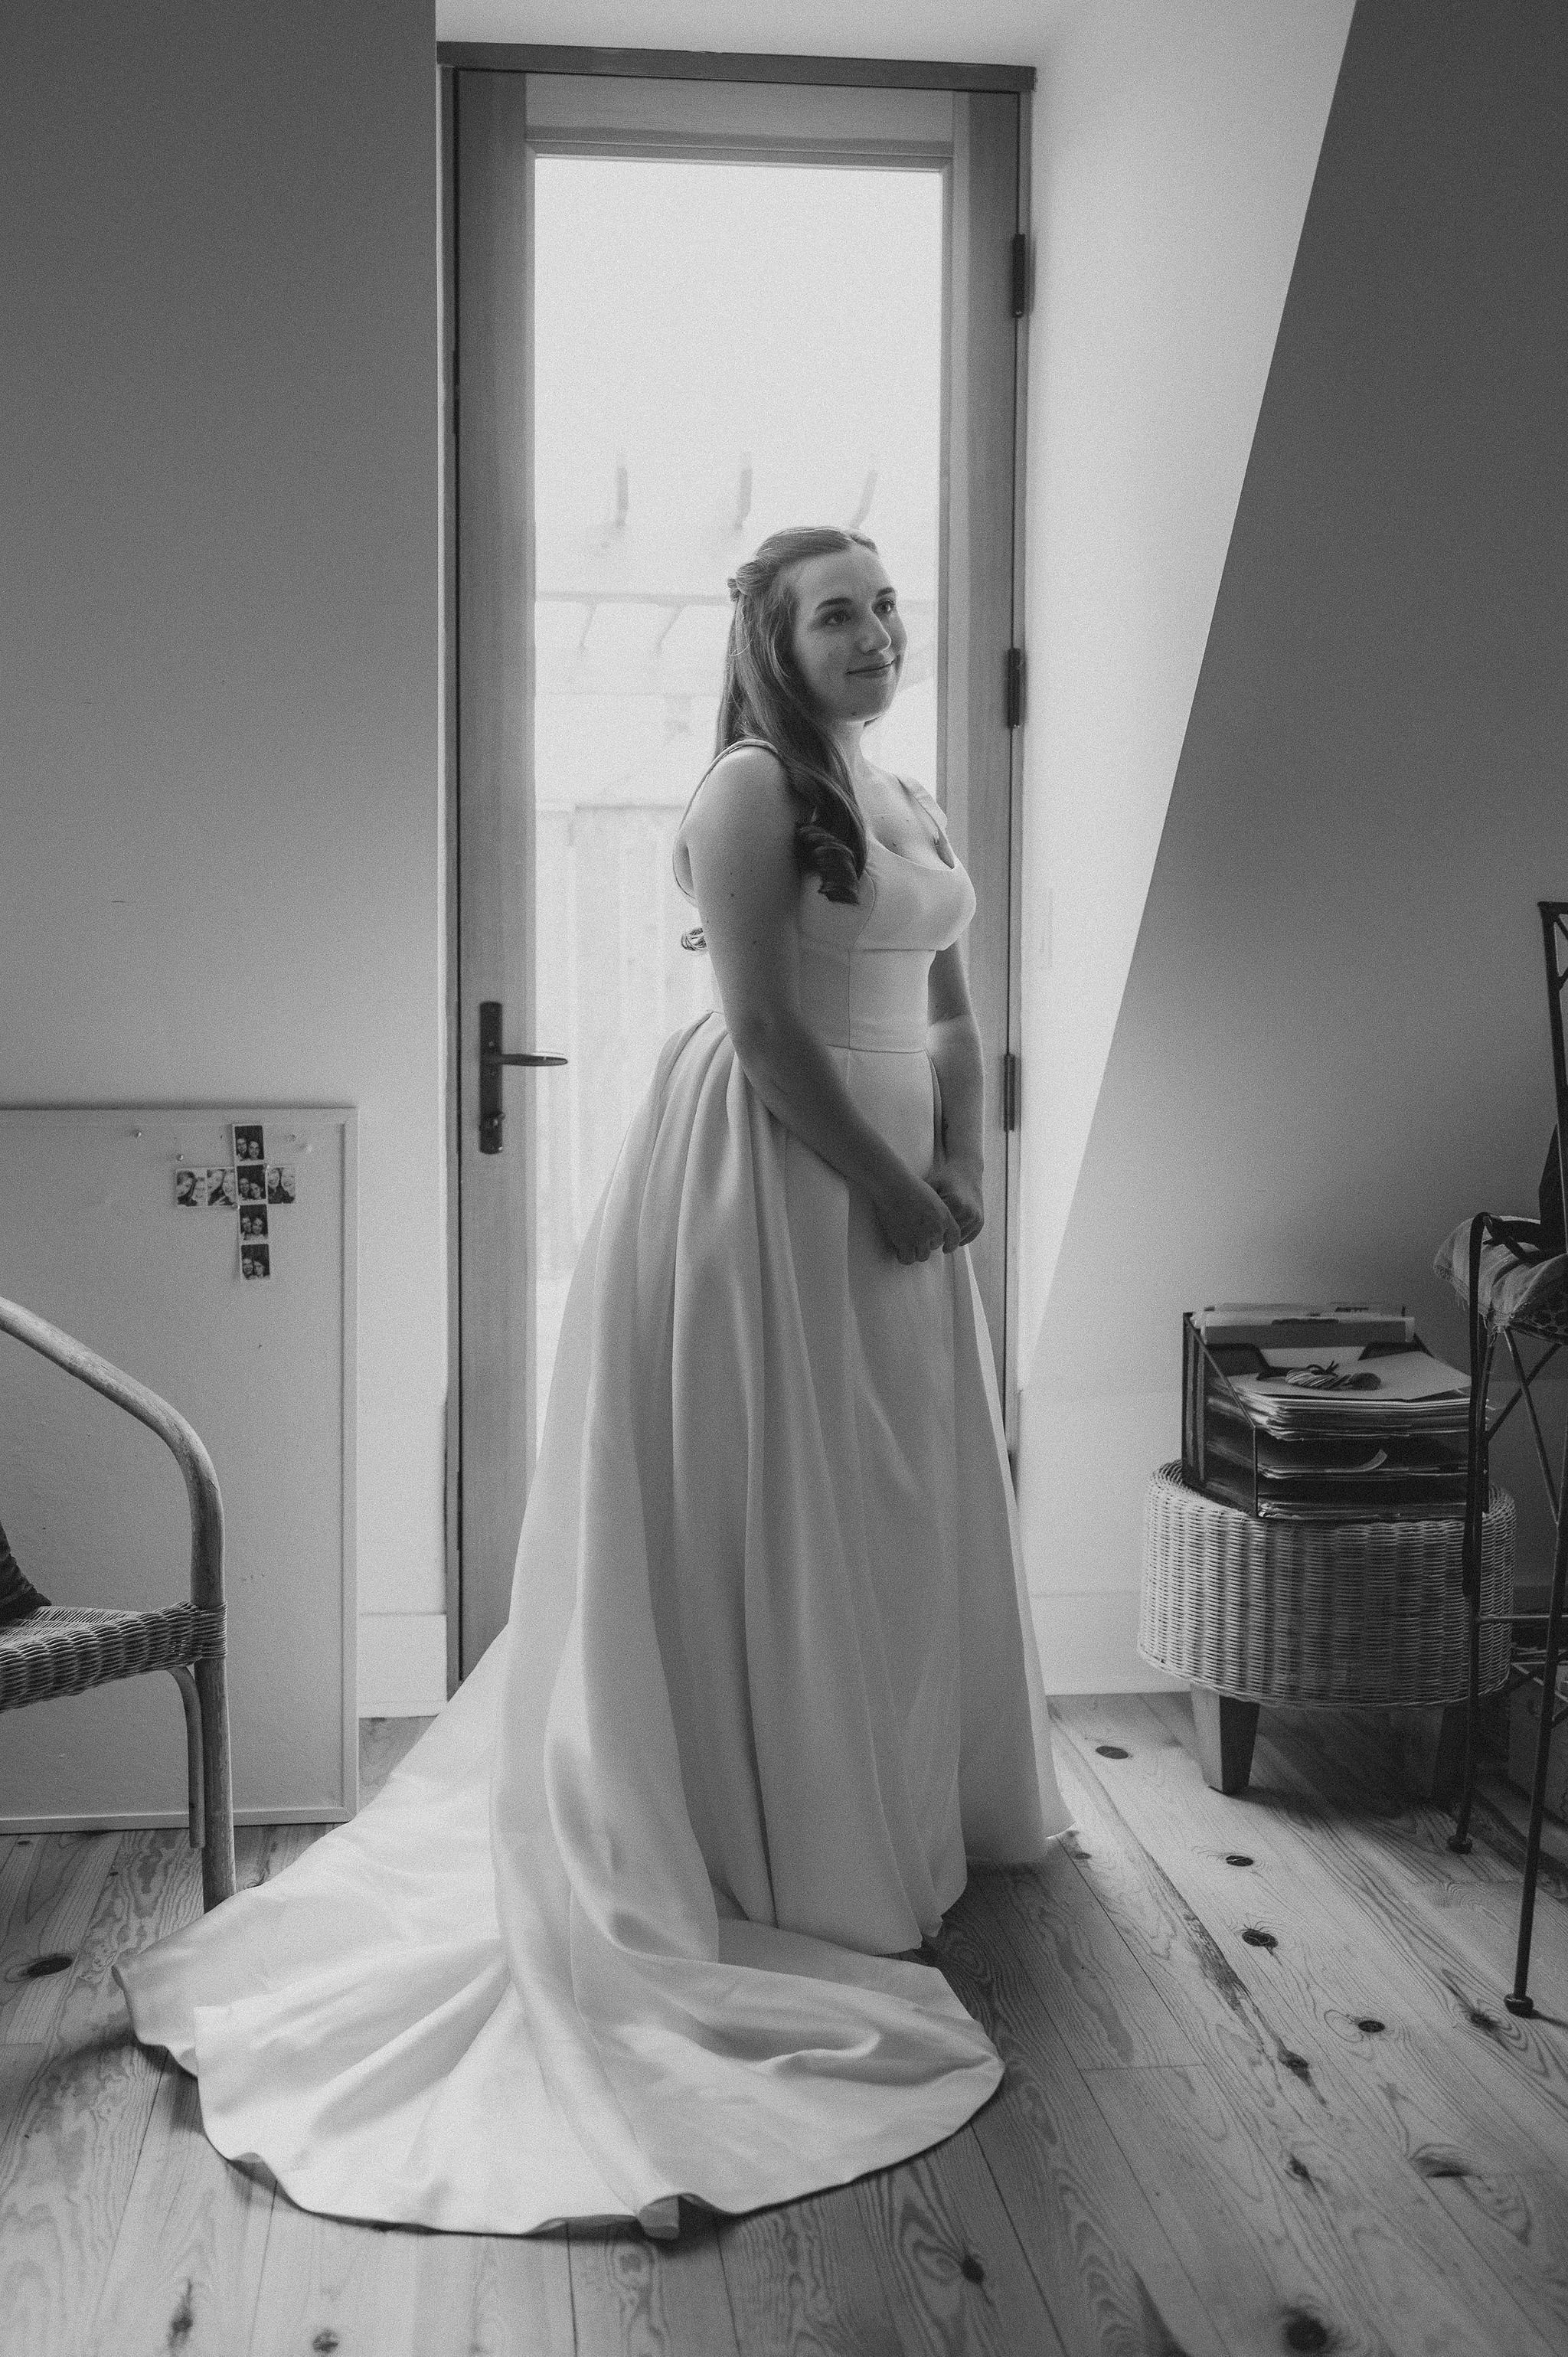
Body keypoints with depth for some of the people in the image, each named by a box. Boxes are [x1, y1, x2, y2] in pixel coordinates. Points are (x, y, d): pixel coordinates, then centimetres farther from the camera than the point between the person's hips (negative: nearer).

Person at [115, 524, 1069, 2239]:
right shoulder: (749, 789, -12)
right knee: (771, 1518, 1)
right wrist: (883, 1186, -16)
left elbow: (948, 1014, 14)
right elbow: (763, 1027, -19)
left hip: (888, 1187, 8)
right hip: (764, 1181, -8)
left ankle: (918, 1824, 32)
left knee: (900, 1508, 16)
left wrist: (957, 1167, -1)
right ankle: (792, 1863, 14)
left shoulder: (906, 804, 14)